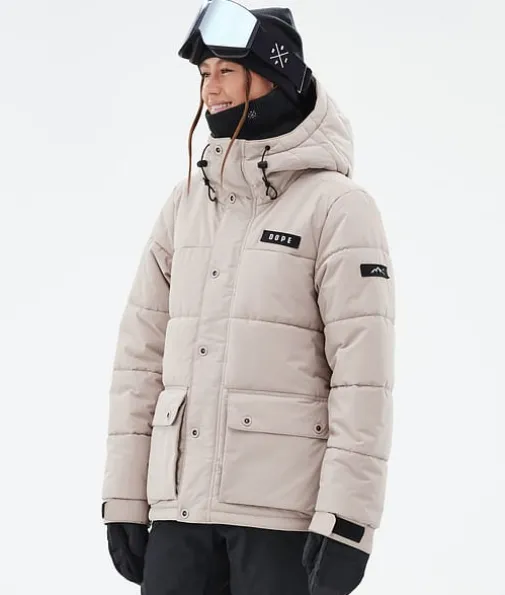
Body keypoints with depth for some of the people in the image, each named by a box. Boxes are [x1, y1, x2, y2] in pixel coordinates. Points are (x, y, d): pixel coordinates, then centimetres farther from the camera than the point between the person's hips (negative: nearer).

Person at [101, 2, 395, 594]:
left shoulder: (337, 206, -3)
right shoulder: (185, 202, 13)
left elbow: (364, 374, -9)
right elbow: (142, 353, 12)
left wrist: (346, 521, -14)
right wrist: (123, 499, 7)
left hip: (285, 513, -5)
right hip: (180, 507, 5)